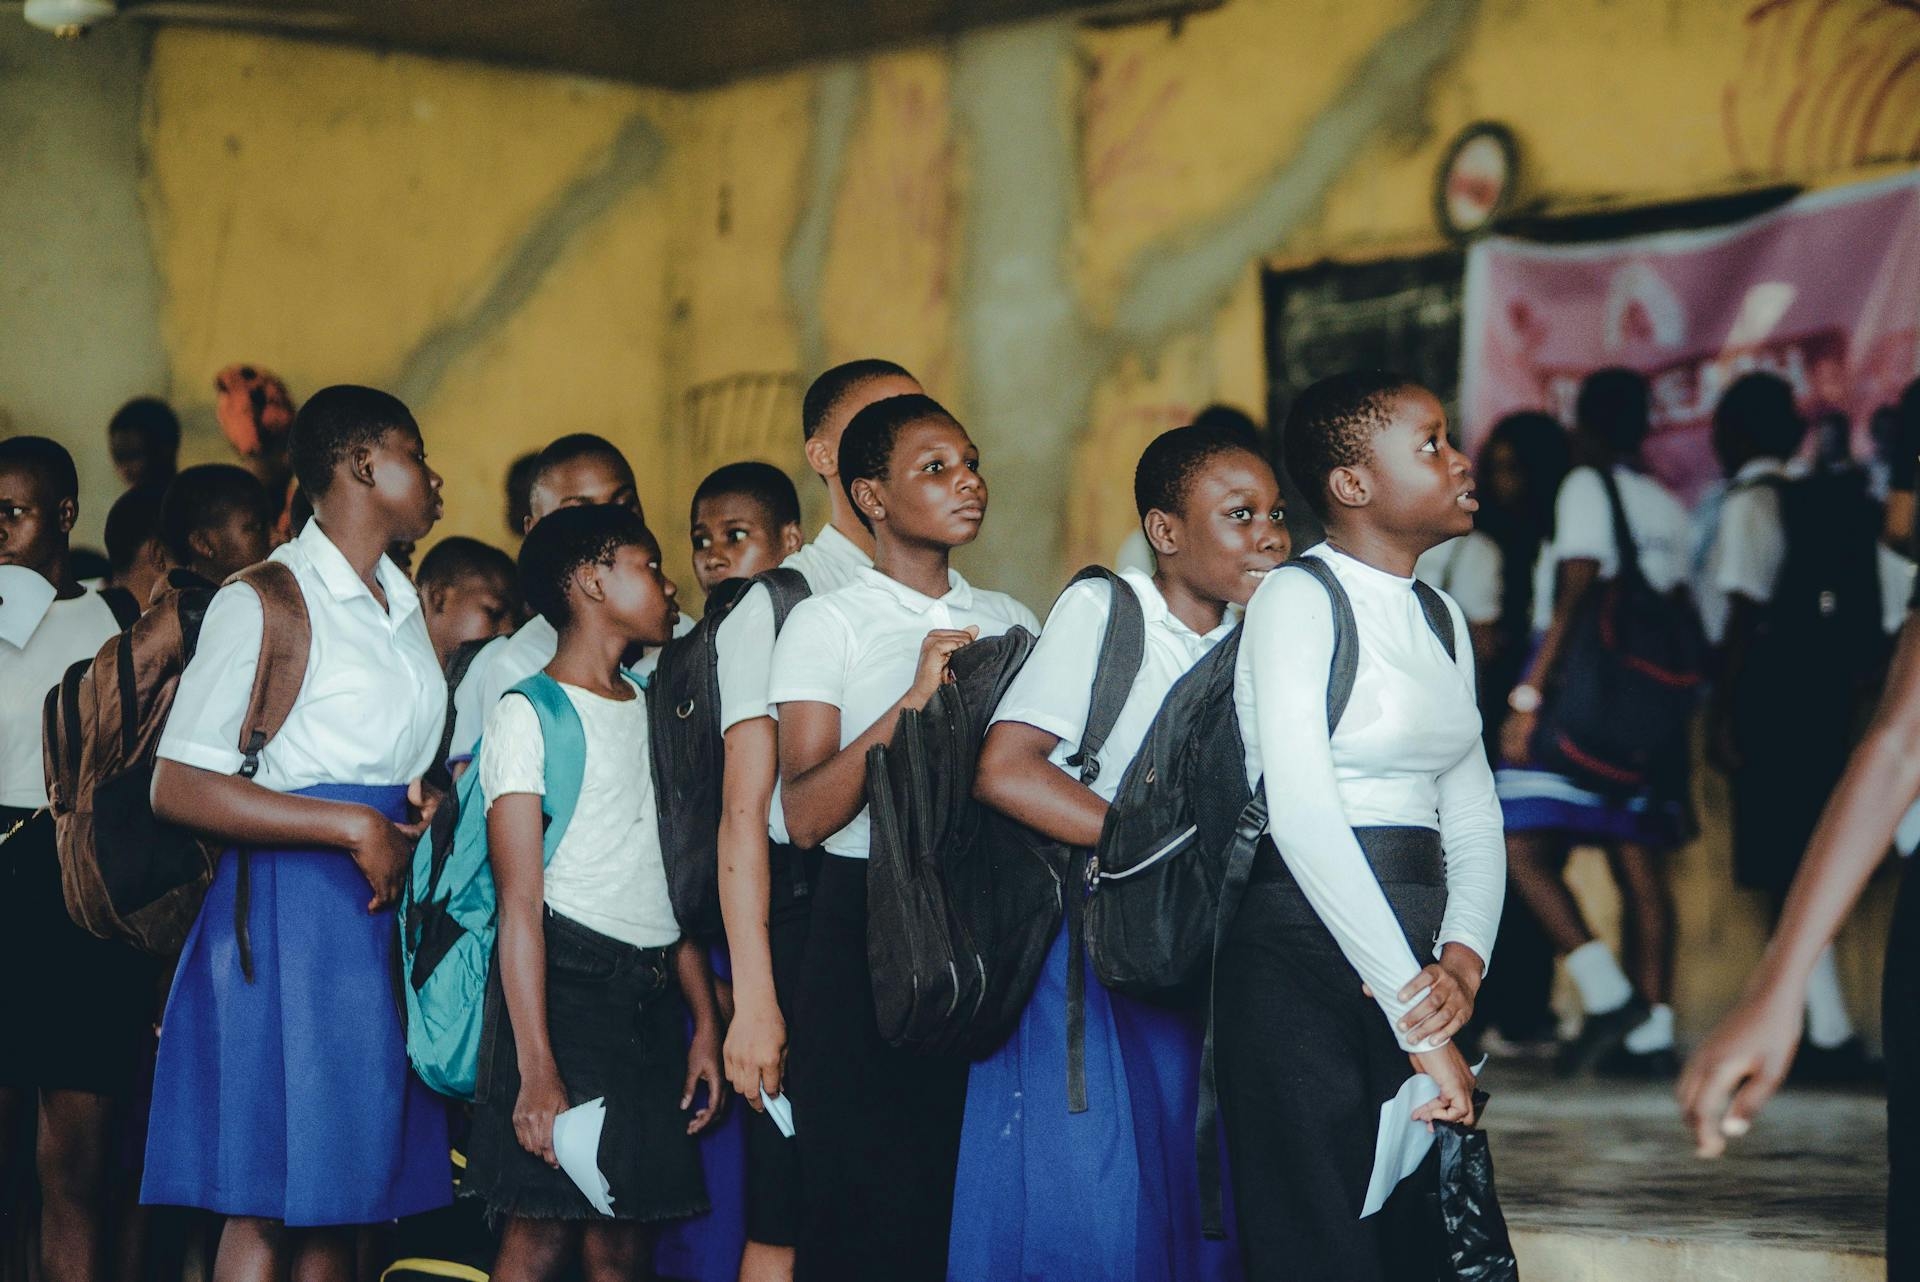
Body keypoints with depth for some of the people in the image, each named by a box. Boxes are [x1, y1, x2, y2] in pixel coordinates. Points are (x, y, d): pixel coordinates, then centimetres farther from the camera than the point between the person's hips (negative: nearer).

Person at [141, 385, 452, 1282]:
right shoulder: (265, 599, -7)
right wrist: (354, 828, -17)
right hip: (293, 905, -7)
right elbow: (177, 787, -15)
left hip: (388, 909, 8)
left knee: (337, 1204, 5)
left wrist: (427, 805, 4)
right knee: (266, 1207, -7)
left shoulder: (402, 606, 18)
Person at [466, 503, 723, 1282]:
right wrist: (537, 1070, -18)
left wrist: (706, 1024, 9)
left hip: (652, 998, 6)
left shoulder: (654, 713, 18)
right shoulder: (528, 715, -4)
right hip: (566, 983, -6)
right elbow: (520, 902, -11)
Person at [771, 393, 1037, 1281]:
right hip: (869, 925, -4)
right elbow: (805, 813, -11)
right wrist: (914, 697, -18)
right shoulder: (827, 622, 0)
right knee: (868, 1211, -6)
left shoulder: (1008, 621, 14)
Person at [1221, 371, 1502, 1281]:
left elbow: (1472, 814, 13)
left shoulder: (1441, 618, 16)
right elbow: (1303, 813, -19)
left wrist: (1462, 960, -8)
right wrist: (1421, 1024, -21)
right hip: (1303, 954, -8)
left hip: (1415, 960, 8)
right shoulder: (1297, 599, -8)